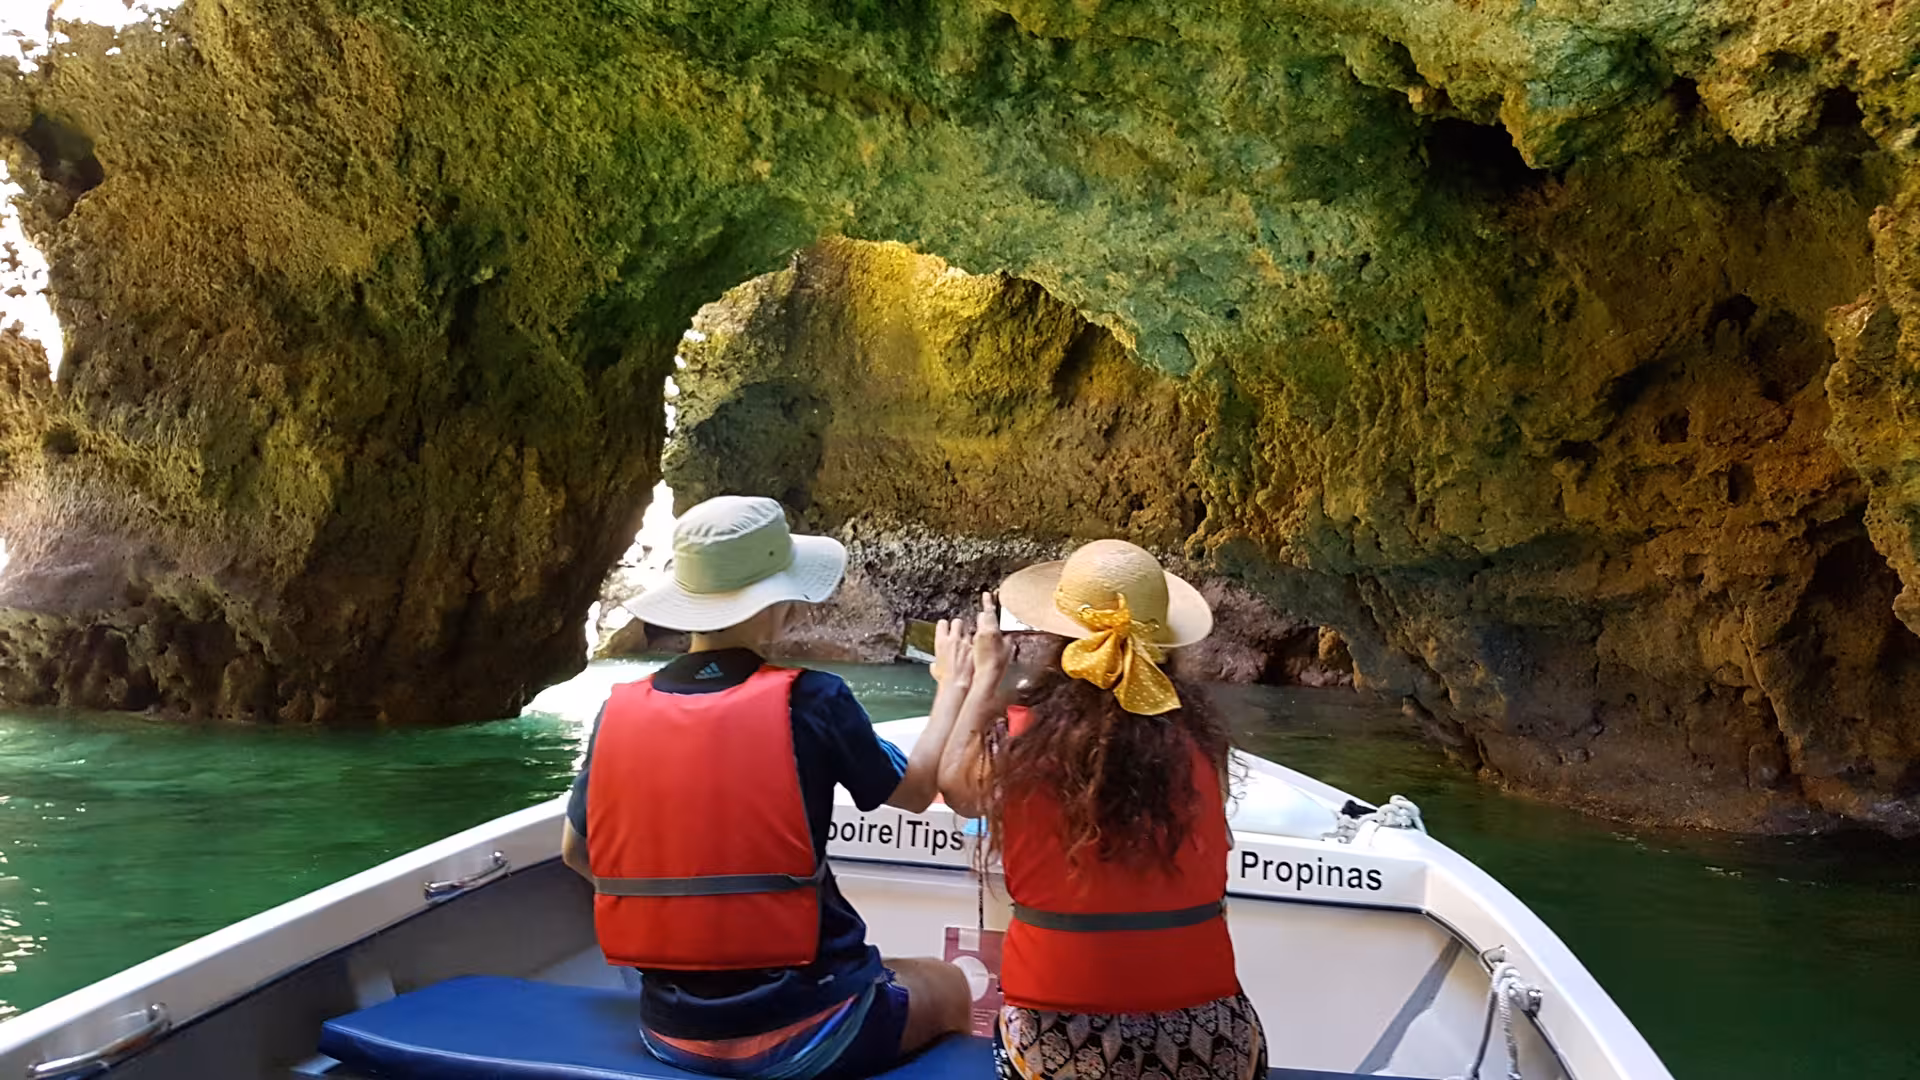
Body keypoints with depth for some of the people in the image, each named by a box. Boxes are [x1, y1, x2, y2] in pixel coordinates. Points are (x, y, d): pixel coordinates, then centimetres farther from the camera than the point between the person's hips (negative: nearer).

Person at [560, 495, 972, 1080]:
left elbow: (575, 851, 10)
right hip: (802, 1032, -4)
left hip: (671, 1033, 5)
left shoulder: (619, 711, -5)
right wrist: (954, 685, 15)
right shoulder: (809, 701, -16)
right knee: (946, 988, 26)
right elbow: (917, 790, 0)